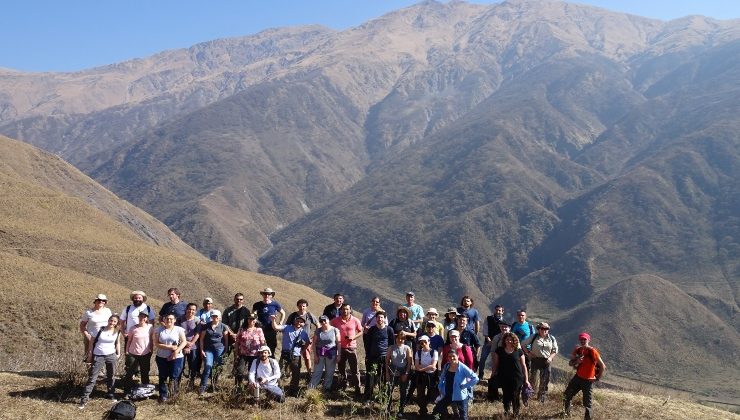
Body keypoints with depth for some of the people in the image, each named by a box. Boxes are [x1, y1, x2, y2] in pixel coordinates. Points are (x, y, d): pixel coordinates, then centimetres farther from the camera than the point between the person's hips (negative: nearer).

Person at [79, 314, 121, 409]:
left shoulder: (117, 332, -1)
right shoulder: (100, 330, -9)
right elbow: (92, 342, -3)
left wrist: (118, 353, 7)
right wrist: (90, 355, -4)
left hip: (111, 356, 3)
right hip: (98, 356, -3)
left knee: (111, 376, 14)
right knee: (92, 378, -3)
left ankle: (111, 395, 30)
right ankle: (84, 399, -1)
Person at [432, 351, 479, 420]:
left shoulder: (463, 368, -18)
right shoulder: (446, 366, 1)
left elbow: (475, 378, -23)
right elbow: (442, 378, 19)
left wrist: (465, 386, -20)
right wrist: (440, 388, 9)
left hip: (460, 396, -6)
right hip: (448, 395, 6)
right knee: (436, 411, 10)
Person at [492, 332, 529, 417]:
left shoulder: (519, 352, 3)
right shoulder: (499, 351, 4)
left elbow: (523, 365, 5)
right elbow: (495, 365, 8)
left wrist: (526, 379, 4)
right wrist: (494, 376, 2)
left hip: (517, 378, -1)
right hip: (504, 378, 1)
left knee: (515, 397, 2)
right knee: (506, 396, 4)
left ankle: (516, 413, 16)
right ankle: (507, 412, 18)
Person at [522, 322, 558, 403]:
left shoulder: (551, 339, 5)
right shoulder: (533, 337, -2)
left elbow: (555, 350, 12)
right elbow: (523, 345, 4)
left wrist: (551, 357, -4)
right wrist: (528, 352, -7)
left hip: (546, 361, 2)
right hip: (535, 359, -2)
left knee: (544, 380, 7)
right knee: (533, 378, -5)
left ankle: (541, 397, 22)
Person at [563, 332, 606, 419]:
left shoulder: (592, 351, -19)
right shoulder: (577, 350, 0)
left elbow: (603, 366, -17)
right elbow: (571, 363, 7)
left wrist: (597, 378, -12)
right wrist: (576, 361, -15)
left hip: (588, 381, -6)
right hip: (577, 377, 6)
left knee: (587, 404, -7)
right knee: (566, 396, 15)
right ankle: (566, 412, 37)